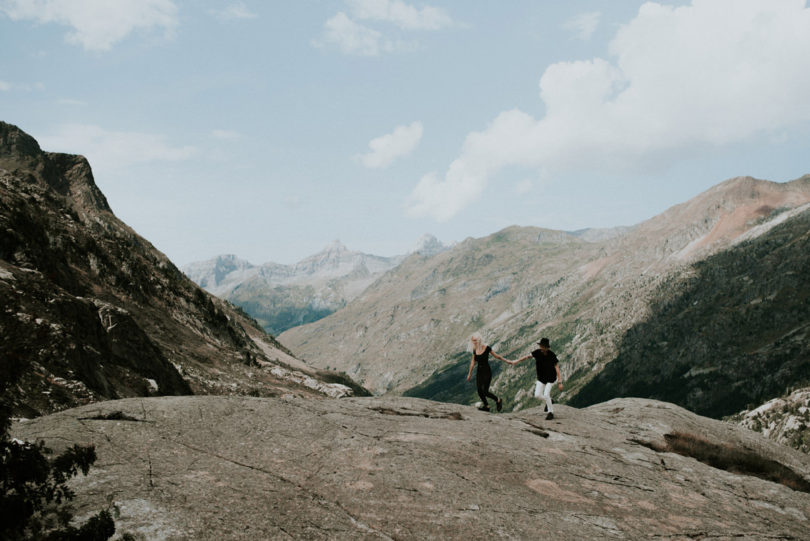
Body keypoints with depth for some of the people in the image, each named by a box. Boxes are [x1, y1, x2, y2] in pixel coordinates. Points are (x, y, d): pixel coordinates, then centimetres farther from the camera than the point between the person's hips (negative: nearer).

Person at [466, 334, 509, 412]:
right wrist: (469, 374, 15)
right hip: (479, 372, 5)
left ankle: (498, 400, 12)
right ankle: (486, 406, 16)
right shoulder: (474, 350, 3)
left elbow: (496, 356, 0)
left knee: (485, 391, -11)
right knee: (479, 391, -1)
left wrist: (506, 361, 4)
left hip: (487, 372, -5)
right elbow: (473, 362, 11)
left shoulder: (487, 348, -11)